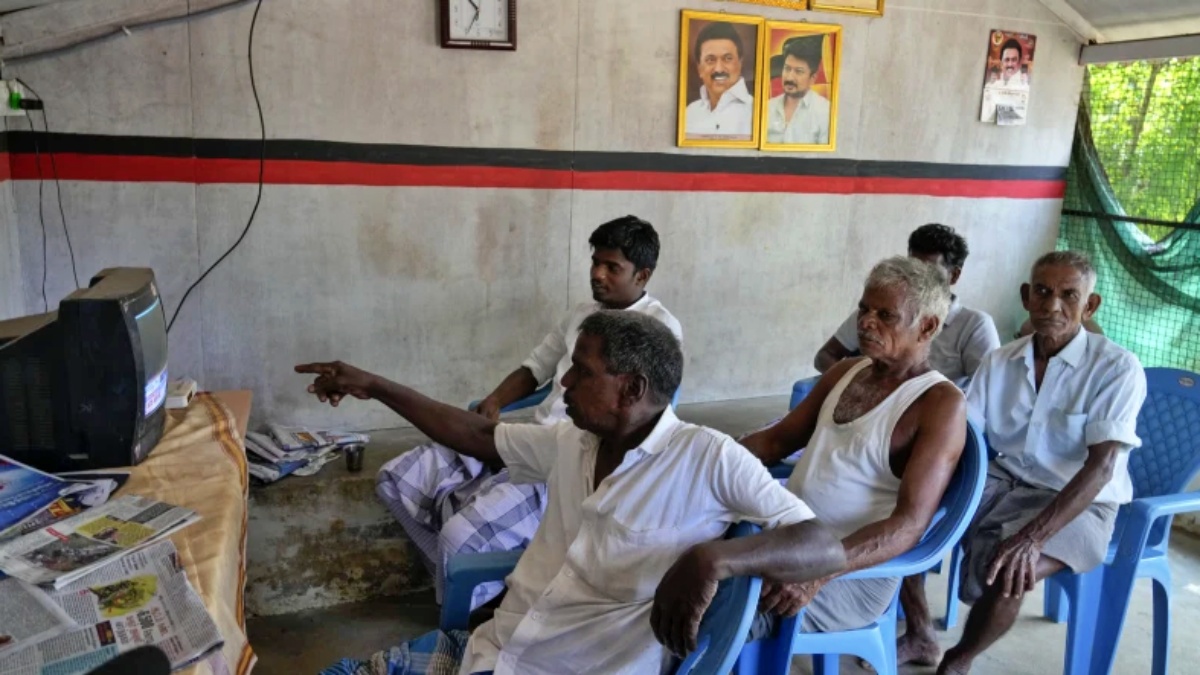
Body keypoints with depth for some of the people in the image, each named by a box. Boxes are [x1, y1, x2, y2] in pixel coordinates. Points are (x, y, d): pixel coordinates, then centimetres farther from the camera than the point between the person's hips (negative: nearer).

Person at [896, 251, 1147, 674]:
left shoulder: (1118, 368, -13)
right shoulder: (1000, 362, 2)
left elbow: (1101, 467, -22)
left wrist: (1032, 536, -34)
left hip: (1079, 503, -5)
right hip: (1003, 482, 5)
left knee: (1006, 573, -32)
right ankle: (920, 636, 9)